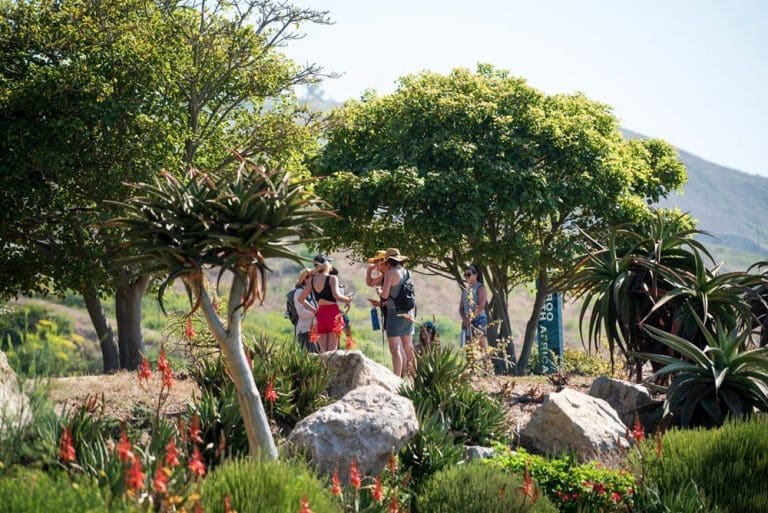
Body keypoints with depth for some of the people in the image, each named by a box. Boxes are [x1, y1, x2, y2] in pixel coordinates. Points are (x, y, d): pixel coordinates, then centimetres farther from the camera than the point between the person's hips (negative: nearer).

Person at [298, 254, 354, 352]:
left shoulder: (312, 280, 9)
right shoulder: (332, 278, -8)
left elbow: (301, 298, 12)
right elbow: (336, 295, -20)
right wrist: (348, 299, -3)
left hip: (320, 315, 5)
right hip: (333, 313, -5)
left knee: (323, 350, 8)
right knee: (332, 349, -3)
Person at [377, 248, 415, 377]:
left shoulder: (390, 273, -10)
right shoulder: (407, 273, 10)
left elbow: (385, 295, -13)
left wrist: (378, 289, 7)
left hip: (395, 313, -7)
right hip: (408, 313, 7)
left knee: (395, 349, -8)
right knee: (407, 347, 15)